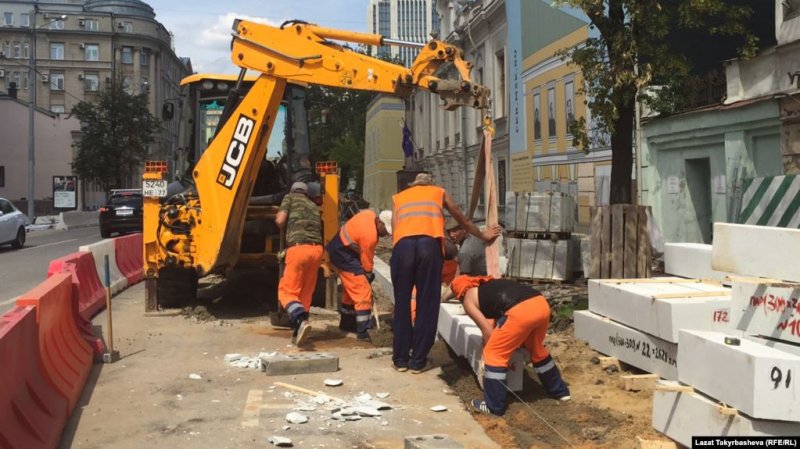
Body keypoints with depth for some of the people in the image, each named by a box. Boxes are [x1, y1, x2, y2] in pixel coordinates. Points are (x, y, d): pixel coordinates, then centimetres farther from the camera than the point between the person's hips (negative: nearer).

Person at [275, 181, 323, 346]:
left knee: (287, 291, -2)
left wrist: (285, 228, 23)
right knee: (306, 292, 14)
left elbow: (280, 221, -1)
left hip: (298, 248, -5)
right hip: (317, 248, 5)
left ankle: (301, 320, -26)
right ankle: (297, 332, 16)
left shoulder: (290, 198, 13)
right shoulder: (314, 206, 28)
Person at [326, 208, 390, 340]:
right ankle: (363, 331, -14)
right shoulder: (370, 235, -28)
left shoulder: (370, 214, -3)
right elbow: (366, 261, -15)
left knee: (351, 288, 20)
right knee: (363, 291, -13)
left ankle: (347, 322, 33)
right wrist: (369, 275, 0)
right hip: (343, 255, -10)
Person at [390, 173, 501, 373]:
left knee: (402, 303, 11)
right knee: (427, 303, 7)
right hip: (430, 243, -1)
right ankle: (418, 360, 10)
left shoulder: (398, 197, 32)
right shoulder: (439, 193, 31)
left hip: (403, 244, 1)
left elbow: (394, 230, 18)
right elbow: (463, 221, 43)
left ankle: (400, 358, 15)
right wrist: (483, 235, 57)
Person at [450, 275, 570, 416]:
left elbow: (487, 330, 14)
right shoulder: (489, 284, 36)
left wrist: (489, 351, 27)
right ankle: (560, 391, 46)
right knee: (537, 349, 31)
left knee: (494, 354, 9)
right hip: (542, 304, 8)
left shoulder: (468, 299, 16)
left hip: (521, 311, -8)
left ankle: (493, 406, 15)